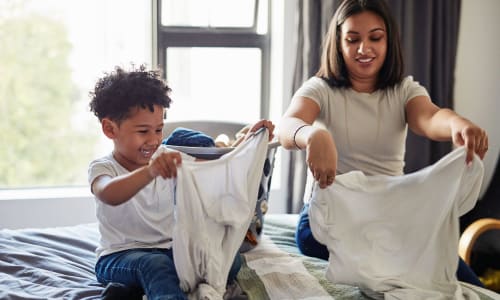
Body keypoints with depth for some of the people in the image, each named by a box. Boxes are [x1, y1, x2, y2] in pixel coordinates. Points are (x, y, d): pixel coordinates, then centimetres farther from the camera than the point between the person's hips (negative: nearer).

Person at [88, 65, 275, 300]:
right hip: (120, 256, -6)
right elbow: (109, 195, -35)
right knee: (156, 264, -37)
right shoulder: (103, 167, -10)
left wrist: (248, 141, -12)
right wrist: (149, 172, -54)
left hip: (170, 250, 6)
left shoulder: (168, 158, 7)